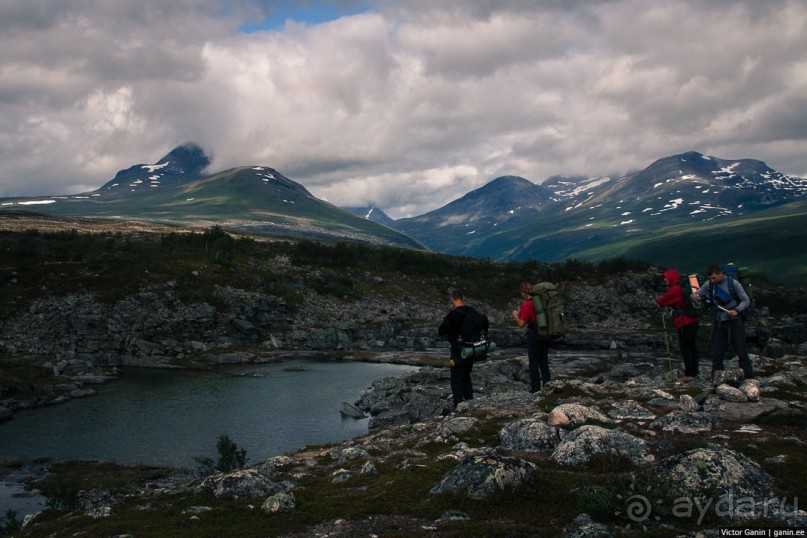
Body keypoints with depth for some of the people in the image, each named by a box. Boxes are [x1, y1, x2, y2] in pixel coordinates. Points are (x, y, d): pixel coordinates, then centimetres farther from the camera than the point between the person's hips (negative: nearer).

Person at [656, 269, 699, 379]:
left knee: (685, 348, -4)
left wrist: (658, 301, 10)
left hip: (684, 324, -9)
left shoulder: (675, 289, -15)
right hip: (692, 321, 9)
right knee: (692, 347, 13)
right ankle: (694, 372, 20)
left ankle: (689, 374, -2)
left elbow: (665, 299, -11)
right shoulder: (682, 288, 14)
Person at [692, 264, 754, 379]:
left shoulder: (733, 283, -10)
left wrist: (737, 310, -24)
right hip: (719, 322, 4)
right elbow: (697, 294, 8)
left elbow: (746, 300, -6)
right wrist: (695, 297, -17)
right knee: (716, 352, 4)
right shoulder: (709, 285, 1)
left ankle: (749, 378, 9)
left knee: (741, 350, 0)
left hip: (734, 321, -4)